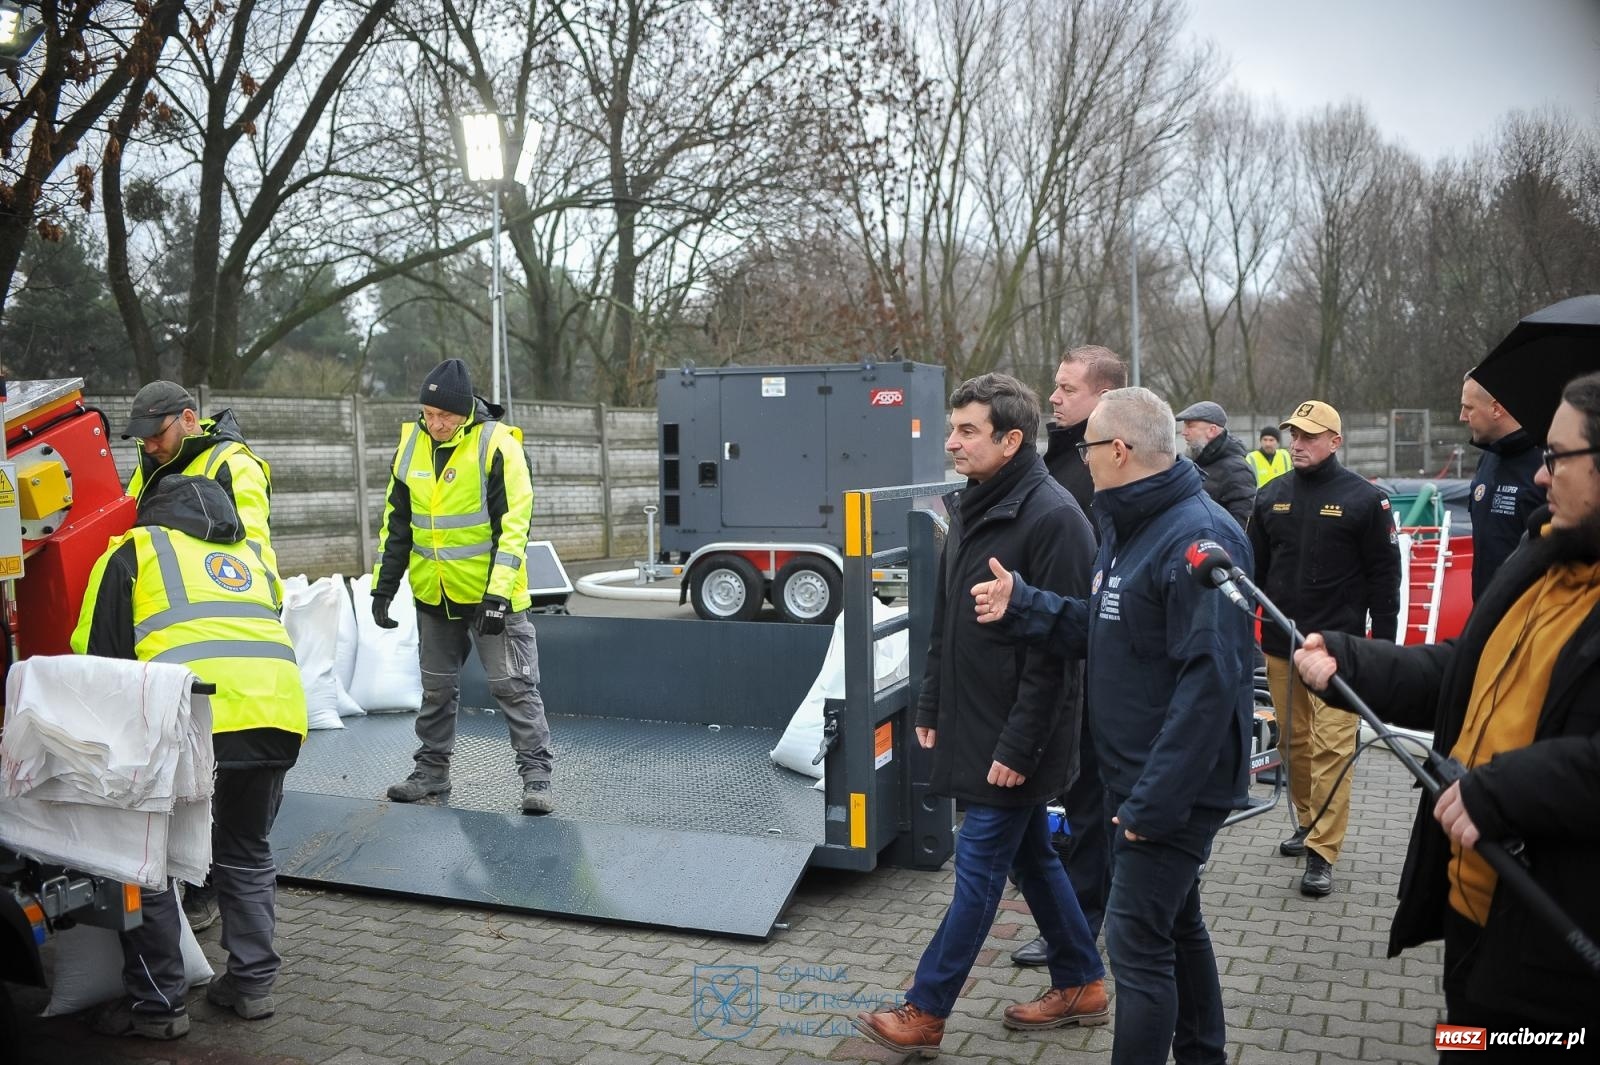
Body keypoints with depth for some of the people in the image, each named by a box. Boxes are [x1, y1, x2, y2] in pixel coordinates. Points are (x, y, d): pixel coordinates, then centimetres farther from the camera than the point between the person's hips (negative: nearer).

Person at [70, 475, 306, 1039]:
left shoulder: (132, 550, 18)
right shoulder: (252, 554, 31)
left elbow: (96, 655, 15)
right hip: (279, 711, 5)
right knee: (246, 854, 25)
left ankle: (157, 1003, 18)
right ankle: (252, 983, 27)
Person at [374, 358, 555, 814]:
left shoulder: (497, 445, -16)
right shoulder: (411, 444, 2)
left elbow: (513, 526, -18)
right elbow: (396, 523, 10)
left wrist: (498, 594, -23)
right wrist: (384, 585, 8)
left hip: (492, 594, -5)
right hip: (433, 594, 6)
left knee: (514, 686, -3)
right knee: (437, 688, 16)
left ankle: (537, 776, 4)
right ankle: (431, 771, 30)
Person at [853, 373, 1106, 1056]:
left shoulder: (1052, 518, -18)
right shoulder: (970, 508, 9)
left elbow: (1056, 649, -21)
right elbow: (946, 622, 16)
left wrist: (1018, 746, -20)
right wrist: (931, 706, 15)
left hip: (1014, 736, -9)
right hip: (970, 723, 9)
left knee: (979, 867, 0)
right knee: (1030, 855, 17)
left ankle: (924, 1014, 10)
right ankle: (1082, 987, 32)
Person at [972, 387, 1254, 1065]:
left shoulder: (1198, 538, -22)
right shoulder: (1128, 526, 11)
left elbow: (1210, 682, -27)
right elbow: (1101, 631, 13)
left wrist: (1154, 800, -26)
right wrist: (1021, 605, -2)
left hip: (1176, 788, -10)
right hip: (1137, 778, 10)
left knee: (1138, 943, -3)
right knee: (1176, 925, 22)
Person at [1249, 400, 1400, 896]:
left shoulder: (1365, 498, -4)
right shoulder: (1270, 497, 8)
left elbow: (1384, 576, -2)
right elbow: (1254, 569, 14)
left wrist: (1384, 644, -4)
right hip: (1279, 645, 5)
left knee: (1331, 747, -6)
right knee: (1294, 742, 13)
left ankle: (1322, 852, -2)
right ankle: (1307, 823, 31)